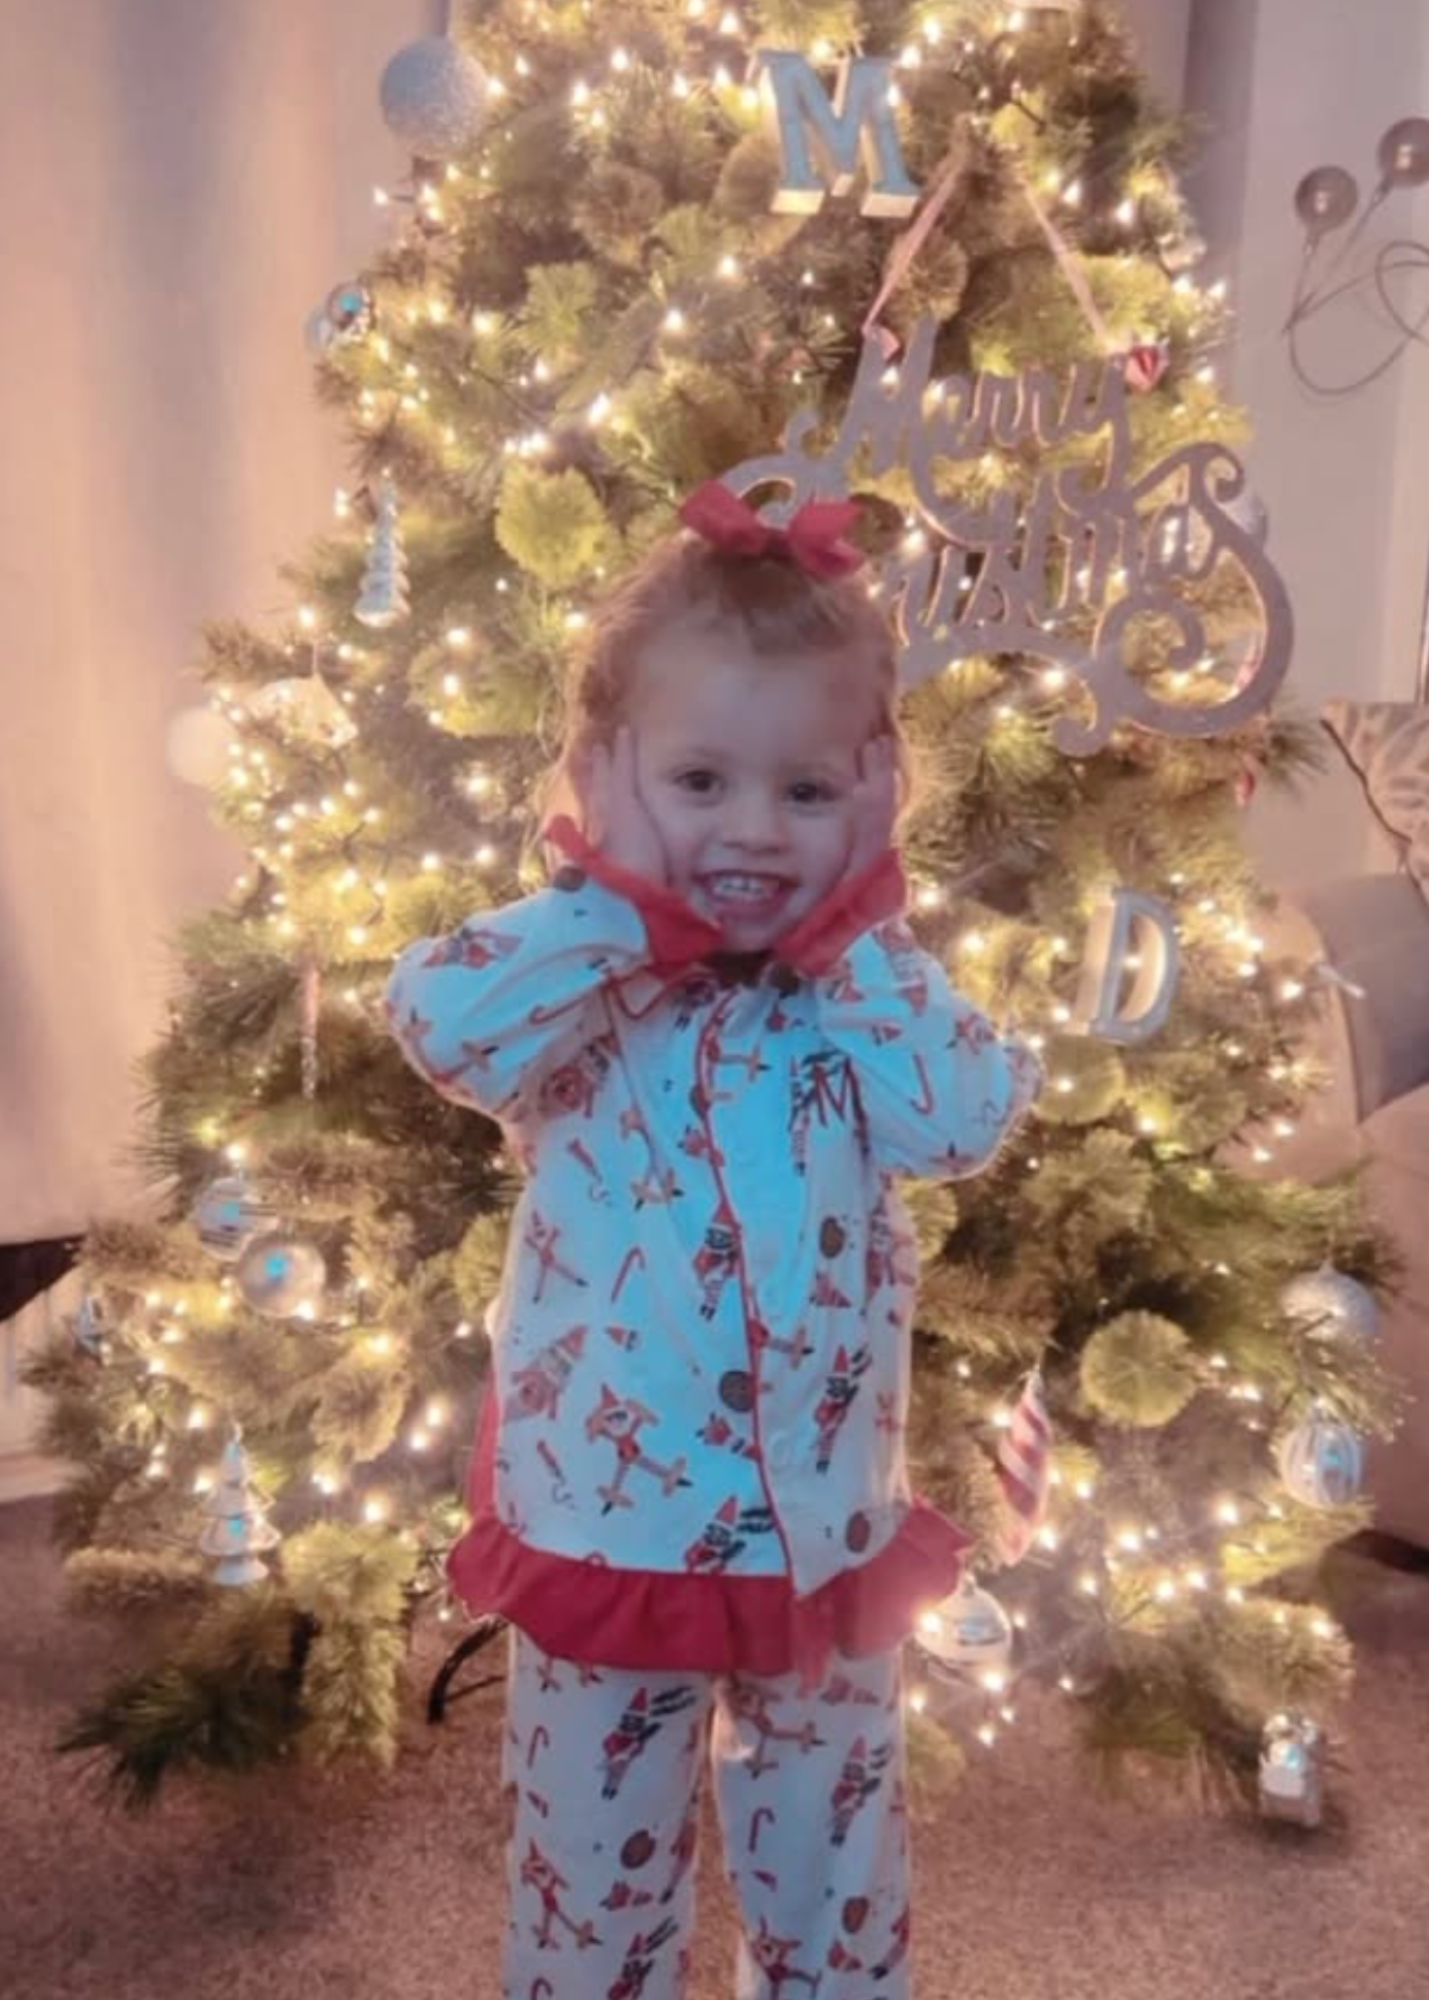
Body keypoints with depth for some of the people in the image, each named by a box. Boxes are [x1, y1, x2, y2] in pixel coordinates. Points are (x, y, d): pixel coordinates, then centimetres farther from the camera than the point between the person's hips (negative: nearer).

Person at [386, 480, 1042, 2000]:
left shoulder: (865, 981, -4)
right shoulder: (584, 980, -13)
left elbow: (967, 1122, -20)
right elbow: (435, 1017, -34)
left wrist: (850, 939, -16)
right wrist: (632, 908, -25)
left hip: (824, 1535, 3)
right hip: (604, 1530, -2)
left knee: (833, 1870, 25)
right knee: (594, 1875, 20)